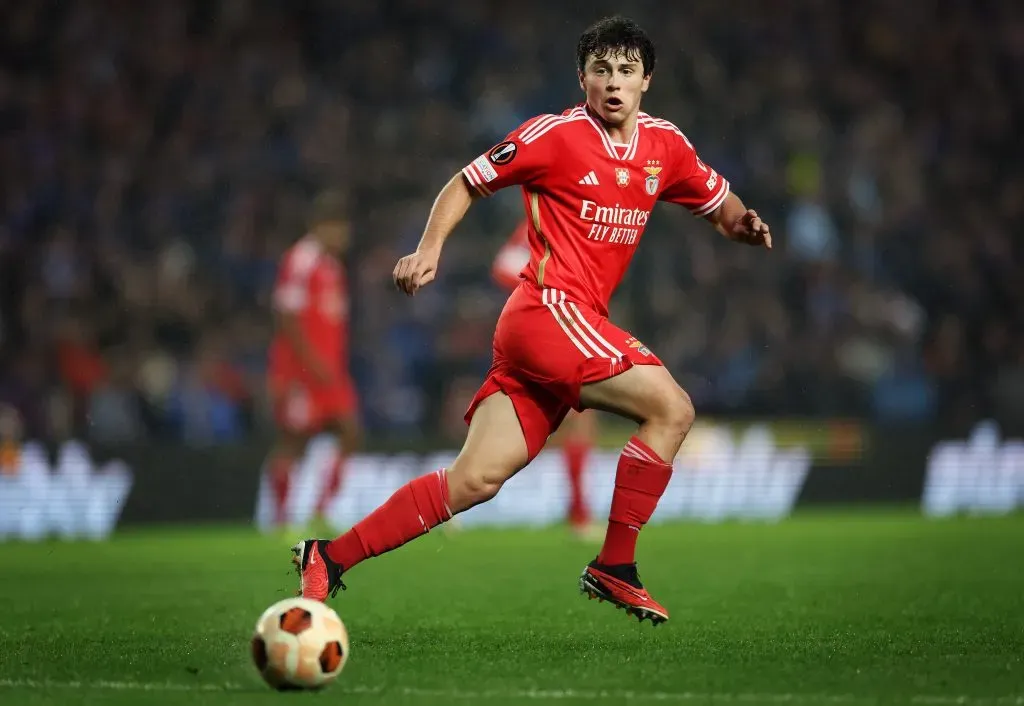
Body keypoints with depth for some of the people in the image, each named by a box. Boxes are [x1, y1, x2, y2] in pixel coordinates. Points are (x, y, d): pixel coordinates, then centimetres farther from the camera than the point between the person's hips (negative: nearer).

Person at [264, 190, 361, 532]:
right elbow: (286, 317, -18)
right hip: (299, 371, -9)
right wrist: (313, 362, -20)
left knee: (350, 435, 1)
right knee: (293, 441, -4)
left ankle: (322, 513, 6)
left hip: (328, 370, 9)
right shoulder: (301, 260, -12)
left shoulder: (331, 264, 18)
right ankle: (281, 520, 4)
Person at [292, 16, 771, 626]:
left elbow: (719, 203, 25)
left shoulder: (665, 145, 13)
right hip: (550, 308, -7)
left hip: (578, 325, 7)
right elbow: (467, 184, 4)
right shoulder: (557, 135, -5)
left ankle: (330, 557, 5)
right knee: (672, 409, -16)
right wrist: (429, 249, -9)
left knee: (477, 479, 1)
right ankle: (615, 568, -8)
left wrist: (742, 223, 2)